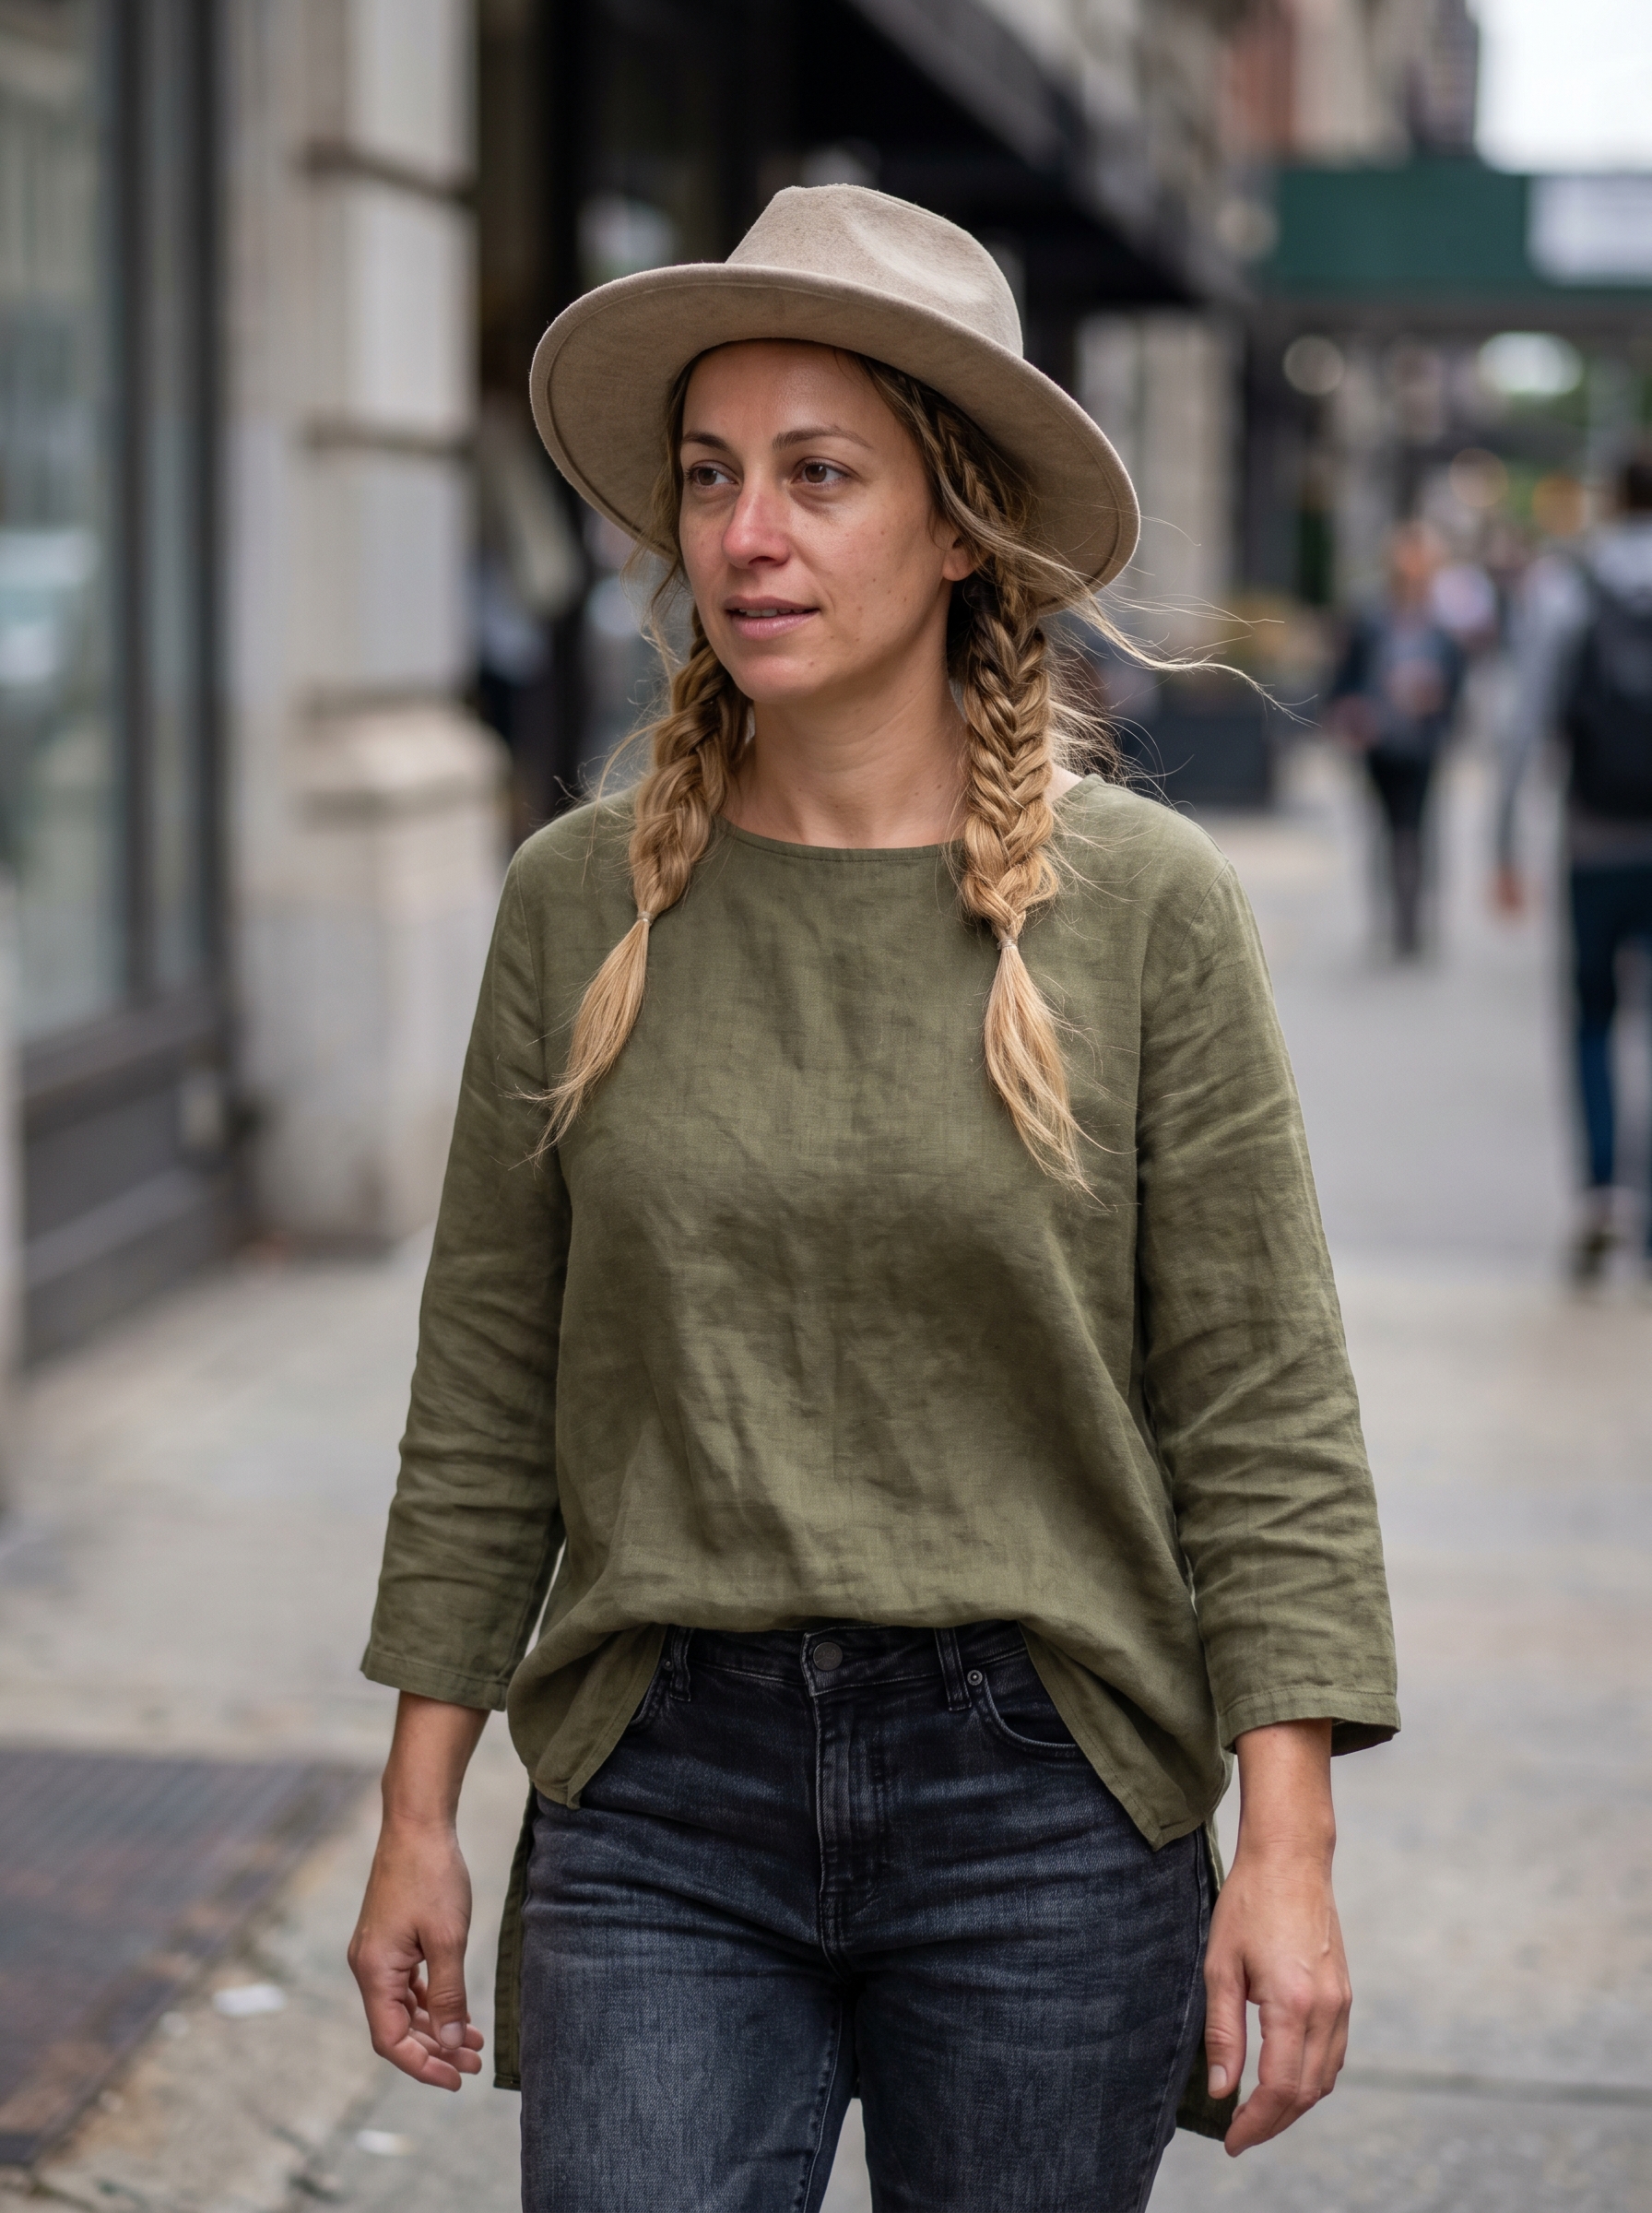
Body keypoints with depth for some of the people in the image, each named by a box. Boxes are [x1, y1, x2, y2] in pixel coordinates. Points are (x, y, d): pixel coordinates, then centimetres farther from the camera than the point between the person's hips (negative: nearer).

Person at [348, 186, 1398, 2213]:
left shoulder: (1144, 906, -5)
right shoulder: (579, 902, 1)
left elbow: (1265, 1424, -4)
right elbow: (487, 1395, 7)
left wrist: (1289, 1852, -9)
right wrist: (419, 1811, 6)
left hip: (1040, 1809, -1)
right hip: (661, 1807, 1)